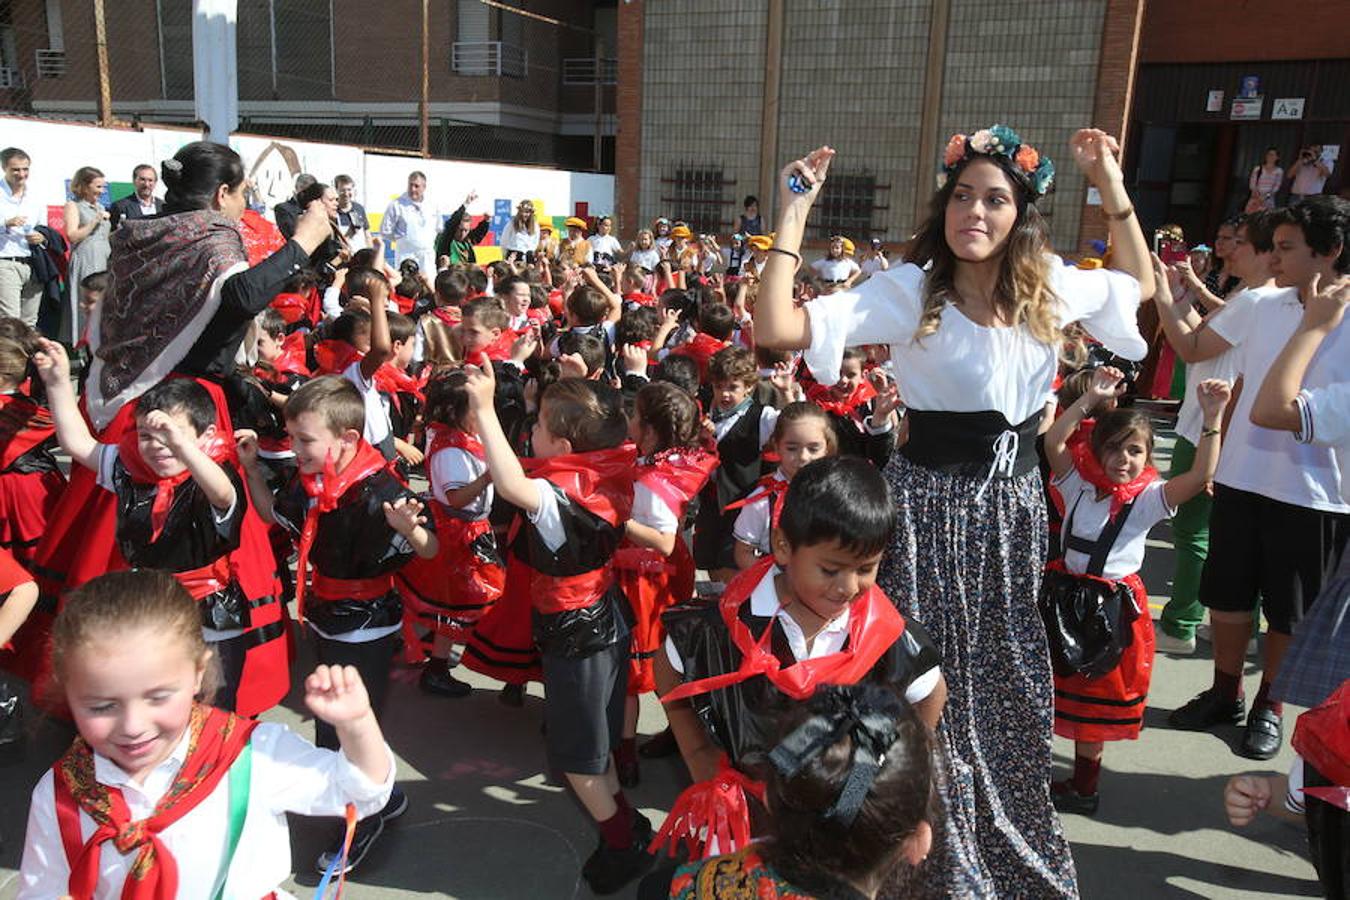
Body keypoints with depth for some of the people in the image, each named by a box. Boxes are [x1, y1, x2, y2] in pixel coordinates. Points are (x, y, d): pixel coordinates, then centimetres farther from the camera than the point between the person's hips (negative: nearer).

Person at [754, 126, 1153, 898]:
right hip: (932, 501, -5)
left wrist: (1113, 188, 14)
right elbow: (776, 329, -21)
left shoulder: (1051, 287, 3)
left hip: (1015, 502, 5)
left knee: (1013, 680, 17)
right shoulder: (909, 289, -12)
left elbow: (1140, 284, 23)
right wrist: (796, 212, -21)